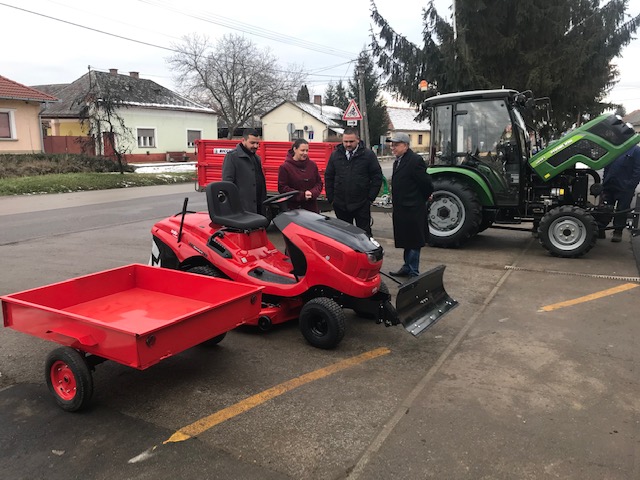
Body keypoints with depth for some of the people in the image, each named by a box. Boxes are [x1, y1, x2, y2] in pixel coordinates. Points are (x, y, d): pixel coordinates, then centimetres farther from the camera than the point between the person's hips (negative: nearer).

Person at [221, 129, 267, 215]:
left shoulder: (257, 158, 21)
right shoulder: (232, 156, -5)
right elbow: (227, 182, -11)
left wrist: (264, 202, 19)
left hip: (258, 208, 8)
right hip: (241, 207, -8)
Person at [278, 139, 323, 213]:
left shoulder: (312, 165, 8)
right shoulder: (285, 167, -4)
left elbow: (319, 183, 13)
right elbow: (282, 188, -8)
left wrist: (313, 193, -9)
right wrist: (302, 195, -16)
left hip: (312, 208, 4)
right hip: (293, 208, -4)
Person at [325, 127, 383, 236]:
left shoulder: (368, 155, -3)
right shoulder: (335, 155, 5)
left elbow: (377, 177, -2)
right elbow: (328, 177, 10)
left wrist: (370, 197, -7)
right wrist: (330, 198, 5)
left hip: (361, 205, -3)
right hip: (340, 205, 3)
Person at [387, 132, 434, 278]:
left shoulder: (415, 160, -17)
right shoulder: (398, 161, 13)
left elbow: (426, 184, -15)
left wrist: (421, 200, 0)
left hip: (412, 210, -9)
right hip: (402, 209, 9)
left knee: (413, 242, -1)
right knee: (406, 241, 18)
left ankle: (413, 273, 8)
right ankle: (407, 268, 30)